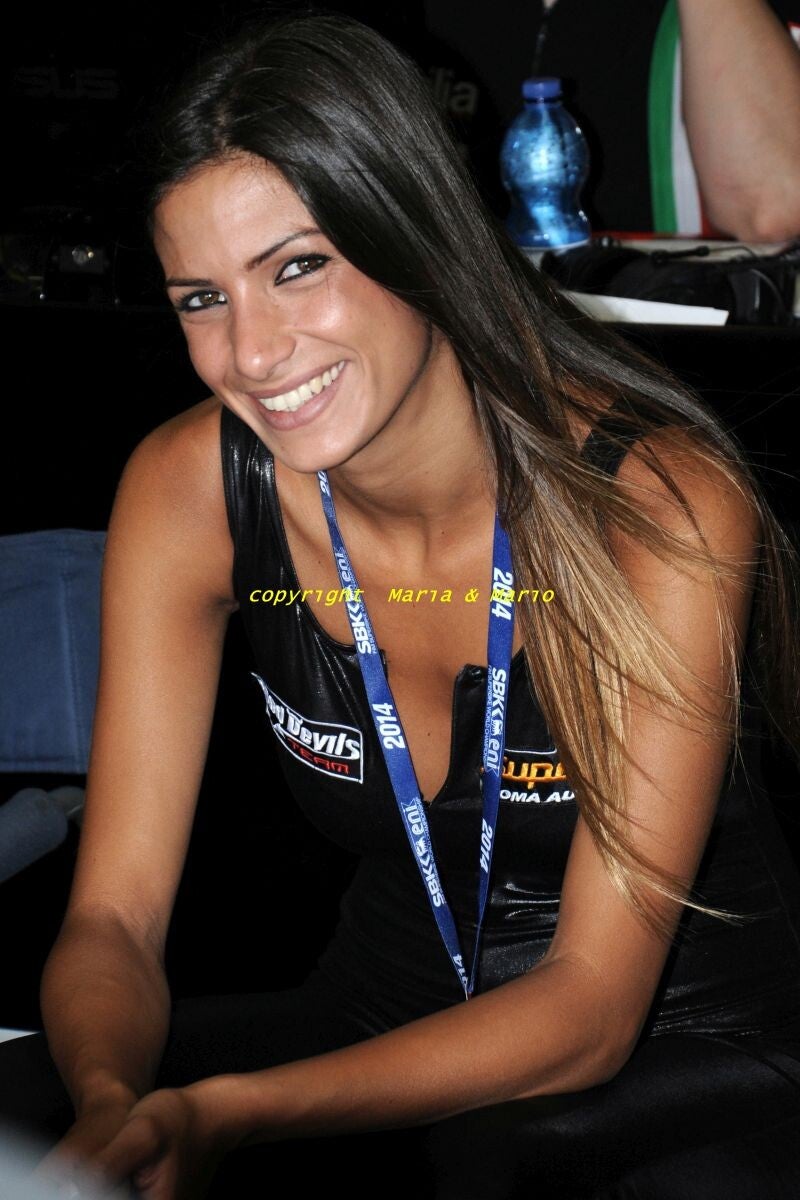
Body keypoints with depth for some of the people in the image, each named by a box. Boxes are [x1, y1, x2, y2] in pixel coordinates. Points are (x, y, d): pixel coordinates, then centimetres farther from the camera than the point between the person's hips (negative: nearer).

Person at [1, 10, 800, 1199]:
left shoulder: (664, 505, -24)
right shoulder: (190, 490, -12)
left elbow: (592, 1009, -22)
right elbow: (114, 916, -11)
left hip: (693, 1058, -2)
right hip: (394, 1018, 3)